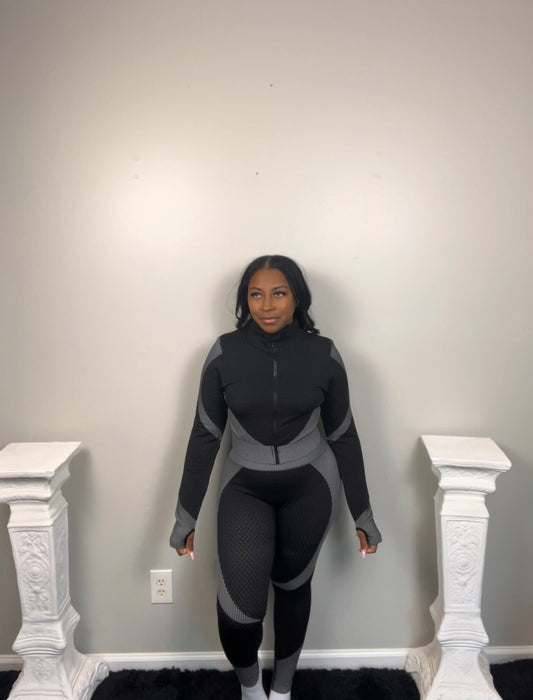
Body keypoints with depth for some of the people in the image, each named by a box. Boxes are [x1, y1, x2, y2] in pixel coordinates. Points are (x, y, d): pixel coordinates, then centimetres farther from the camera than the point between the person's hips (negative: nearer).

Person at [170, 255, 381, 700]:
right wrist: (186, 516, -2)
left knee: (292, 585, 18)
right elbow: (205, 435, -3)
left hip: (310, 485, 1)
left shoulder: (323, 354, -9)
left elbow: (343, 436, -1)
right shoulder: (225, 353, -10)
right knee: (240, 604, -13)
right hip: (245, 487, 0)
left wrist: (362, 515, 2)